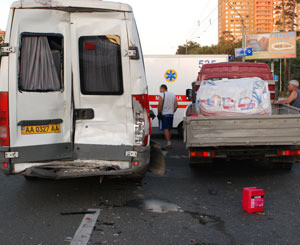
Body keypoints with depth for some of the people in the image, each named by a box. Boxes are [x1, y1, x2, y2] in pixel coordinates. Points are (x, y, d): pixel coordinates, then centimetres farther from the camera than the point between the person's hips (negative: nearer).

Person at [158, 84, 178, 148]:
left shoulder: (162, 95, -9)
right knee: (170, 128, 13)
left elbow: (160, 105, -17)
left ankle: (168, 142, -15)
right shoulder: (173, 95, 11)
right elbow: (176, 105, 8)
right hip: (171, 114, 6)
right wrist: (172, 112, 14)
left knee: (165, 128, -6)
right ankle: (168, 142, 22)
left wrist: (159, 113, -9)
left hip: (164, 114, -6)